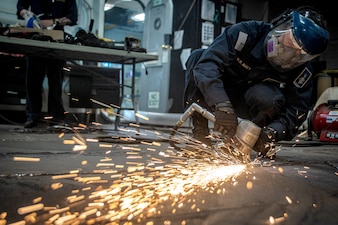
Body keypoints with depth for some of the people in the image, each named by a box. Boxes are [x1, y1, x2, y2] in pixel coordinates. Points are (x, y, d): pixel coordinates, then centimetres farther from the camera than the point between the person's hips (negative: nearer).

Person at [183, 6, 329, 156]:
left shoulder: (302, 69, -18)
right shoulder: (246, 32, -28)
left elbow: (297, 110, -17)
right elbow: (206, 64, -39)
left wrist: (272, 132, -38)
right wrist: (222, 106, -53)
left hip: (249, 104, 1)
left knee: (268, 98, -35)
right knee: (197, 56, -29)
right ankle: (199, 132, -25)